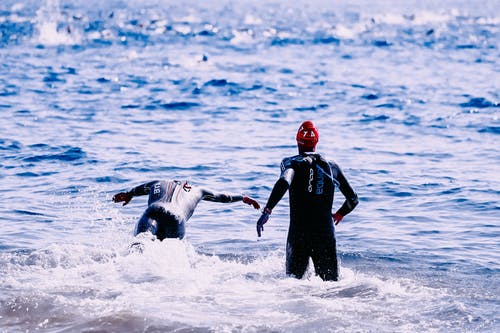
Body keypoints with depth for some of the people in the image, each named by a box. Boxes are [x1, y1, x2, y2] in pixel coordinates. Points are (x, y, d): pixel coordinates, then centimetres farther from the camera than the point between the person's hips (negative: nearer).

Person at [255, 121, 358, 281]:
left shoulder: (292, 162, 0)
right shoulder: (332, 167, 11)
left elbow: (283, 183, -23)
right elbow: (353, 199, 17)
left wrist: (267, 211, -26)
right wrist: (338, 215, 36)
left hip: (299, 234, -2)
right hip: (326, 235, 2)